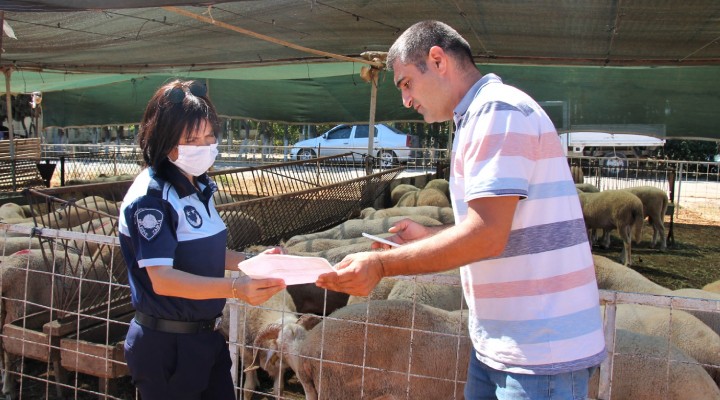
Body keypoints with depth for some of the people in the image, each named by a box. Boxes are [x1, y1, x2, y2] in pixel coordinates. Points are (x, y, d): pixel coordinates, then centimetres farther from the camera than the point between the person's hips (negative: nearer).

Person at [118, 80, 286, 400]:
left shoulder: (199, 187, 5)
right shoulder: (151, 197, -20)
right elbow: (161, 277, -27)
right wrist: (235, 287, -39)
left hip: (206, 337, 8)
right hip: (165, 346, -8)